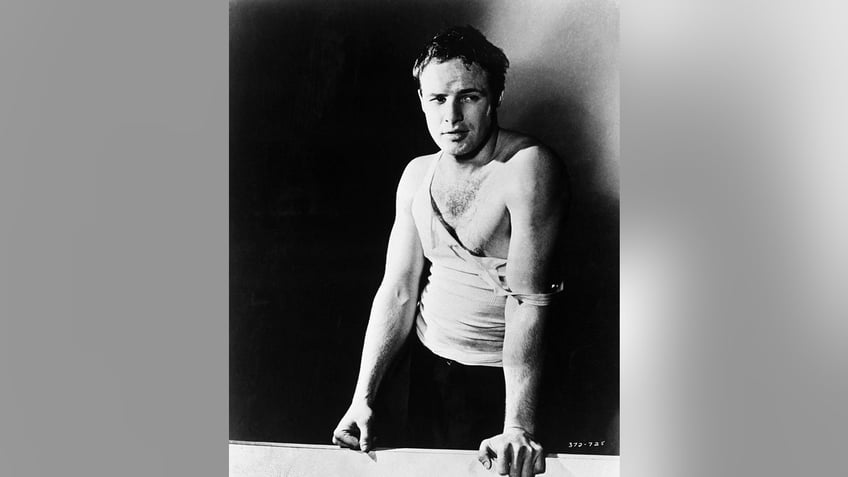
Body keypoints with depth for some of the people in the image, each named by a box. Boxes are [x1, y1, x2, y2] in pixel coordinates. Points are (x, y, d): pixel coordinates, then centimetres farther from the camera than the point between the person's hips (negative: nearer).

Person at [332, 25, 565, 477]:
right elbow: (398, 290, -1)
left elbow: (527, 299, -27)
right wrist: (362, 398, -7)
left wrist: (518, 429, -32)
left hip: (499, 375, -5)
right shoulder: (418, 174, -1)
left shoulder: (528, 166, -21)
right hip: (428, 360, 6)